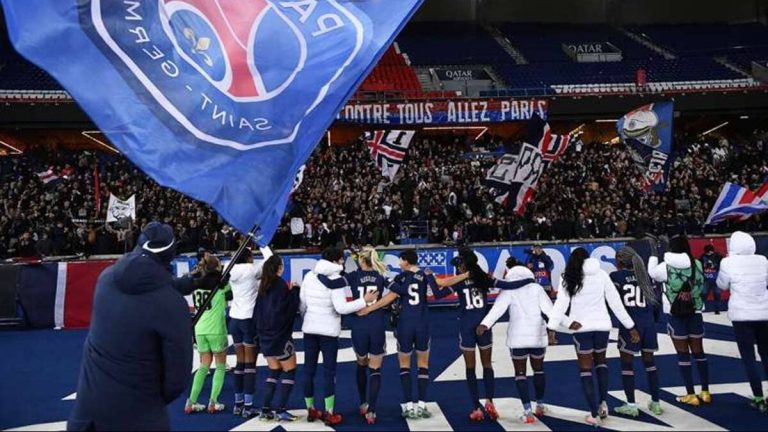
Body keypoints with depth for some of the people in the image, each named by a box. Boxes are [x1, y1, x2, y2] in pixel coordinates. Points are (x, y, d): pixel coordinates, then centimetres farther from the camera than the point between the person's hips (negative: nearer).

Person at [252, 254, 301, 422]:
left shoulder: (263, 286, 5)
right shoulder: (282, 285, -14)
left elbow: (257, 312, 9)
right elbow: (291, 309, -16)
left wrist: (259, 332, 16)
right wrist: (294, 291, -5)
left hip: (265, 337, 7)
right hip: (280, 337, -7)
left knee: (274, 372, 16)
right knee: (289, 372, 6)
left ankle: (266, 409, 13)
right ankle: (281, 410, 3)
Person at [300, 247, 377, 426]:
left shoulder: (309, 276, 3)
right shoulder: (336, 279, -15)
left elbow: (302, 304, 9)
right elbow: (341, 308, -20)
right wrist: (364, 300, -14)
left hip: (309, 329, 5)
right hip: (329, 330, -5)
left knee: (309, 370, 12)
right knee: (329, 371, 4)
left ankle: (311, 410, 23)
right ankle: (329, 414, 9)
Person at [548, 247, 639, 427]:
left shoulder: (569, 278, -2)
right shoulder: (601, 274, 3)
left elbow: (561, 304, -11)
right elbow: (615, 302, 5)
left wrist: (551, 327, -14)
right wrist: (631, 327, 10)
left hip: (581, 327, -2)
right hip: (602, 325, 2)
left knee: (586, 369, 8)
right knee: (600, 361, 26)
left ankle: (594, 414, 5)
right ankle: (603, 403, 17)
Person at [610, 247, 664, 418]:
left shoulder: (616, 276, -3)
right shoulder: (645, 276, 10)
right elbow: (657, 299, 10)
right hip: (648, 324, 5)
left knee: (627, 363, 5)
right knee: (649, 361, 16)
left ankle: (631, 405, 8)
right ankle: (656, 403, 22)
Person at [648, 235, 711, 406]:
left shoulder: (666, 266, -10)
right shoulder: (697, 264, -3)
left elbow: (652, 273, 9)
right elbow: (702, 285, 9)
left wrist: (653, 257, 24)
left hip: (677, 315, -3)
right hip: (695, 314, 3)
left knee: (683, 355, 6)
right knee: (699, 352, 15)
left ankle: (691, 395, 10)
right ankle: (705, 392, 23)